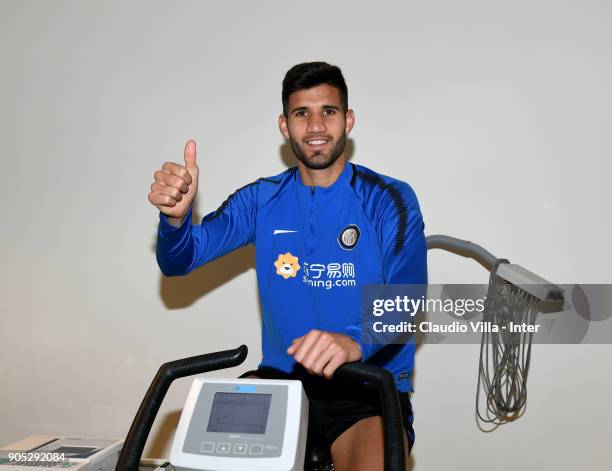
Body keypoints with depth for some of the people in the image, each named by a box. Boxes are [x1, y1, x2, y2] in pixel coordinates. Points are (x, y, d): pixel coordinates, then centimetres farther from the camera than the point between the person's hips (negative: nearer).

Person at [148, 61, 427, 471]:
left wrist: (355, 343, -36)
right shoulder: (262, 199, 4)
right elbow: (179, 262, -4)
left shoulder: (390, 200, -4)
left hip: (368, 384, -3)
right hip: (281, 376, 3)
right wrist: (176, 217, -28)